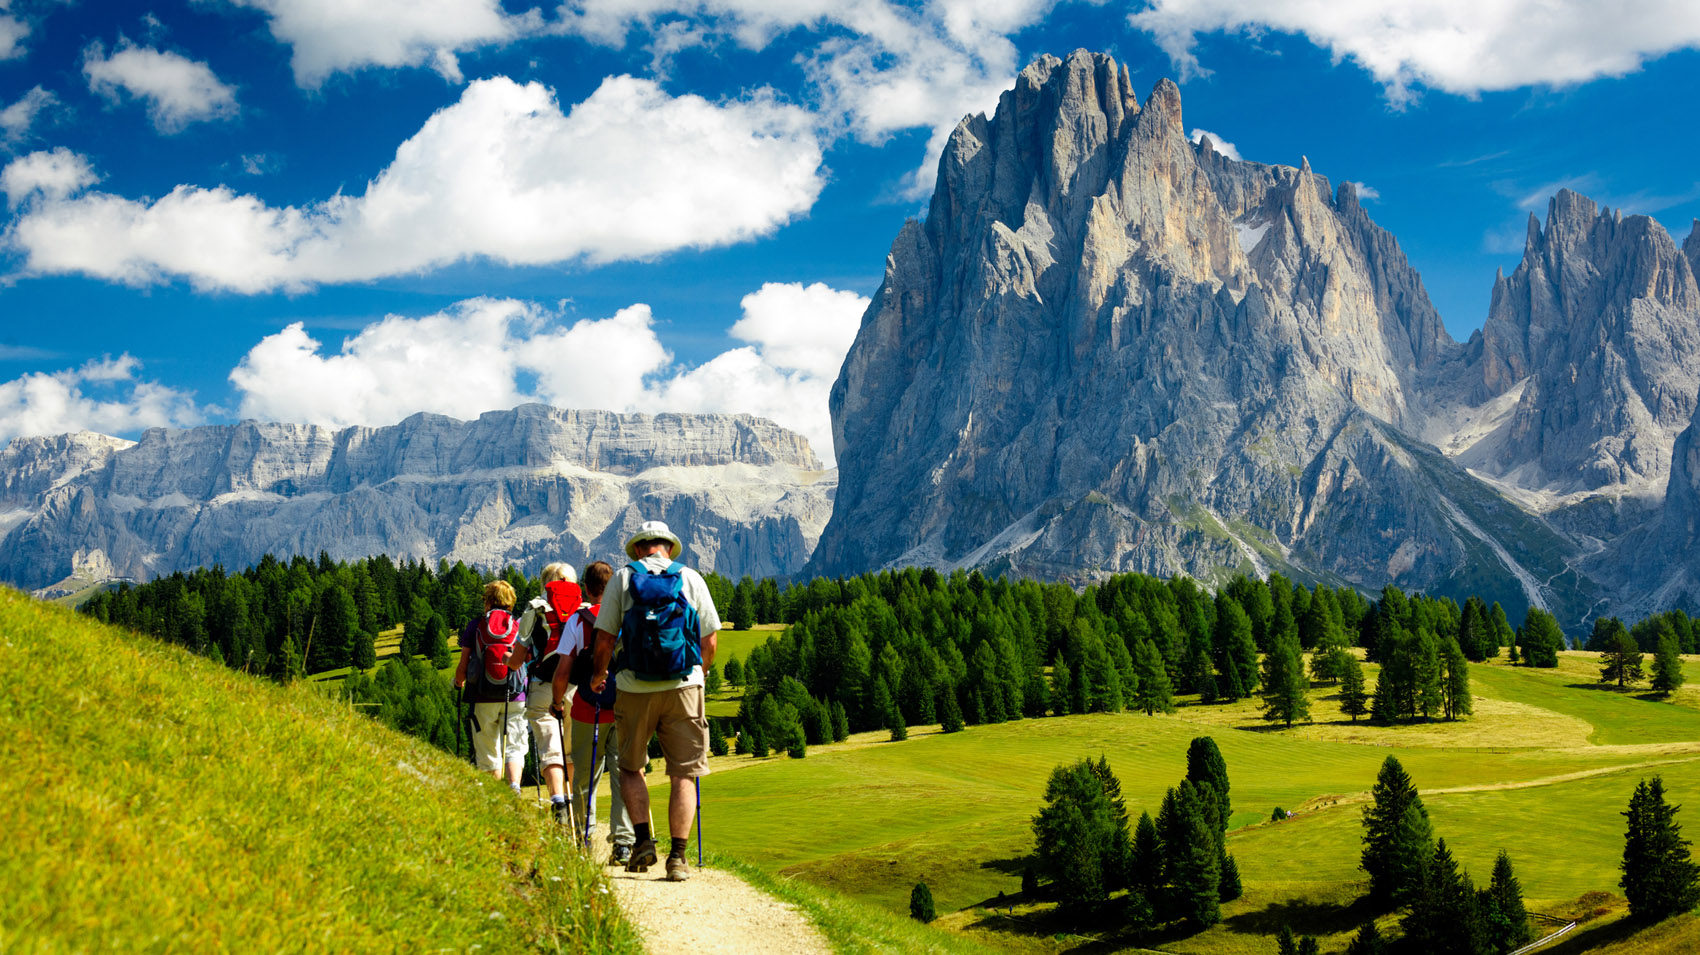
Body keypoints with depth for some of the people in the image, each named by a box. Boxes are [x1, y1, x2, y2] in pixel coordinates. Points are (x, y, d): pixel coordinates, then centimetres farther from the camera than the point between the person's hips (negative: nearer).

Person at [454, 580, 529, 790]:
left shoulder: (475, 625, 3)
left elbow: (463, 665, 1)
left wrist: (458, 682, 21)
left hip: (483, 698, -1)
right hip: (515, 697, 1)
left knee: (488, 755, 10)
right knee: (514, 748, 4)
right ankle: (514, 786, -20)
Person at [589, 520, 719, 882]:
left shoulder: (623, 578, 5)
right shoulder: (691, 578, 7)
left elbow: (605, 639, 1)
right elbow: (710, 641, 5)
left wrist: (598, 675, 20)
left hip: (635, 688, 0)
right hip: (683, 687, 0)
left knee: (630, 768, 17)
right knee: (683, 774, 4)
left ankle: (642, 839, 3)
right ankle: (677, 857, -2)